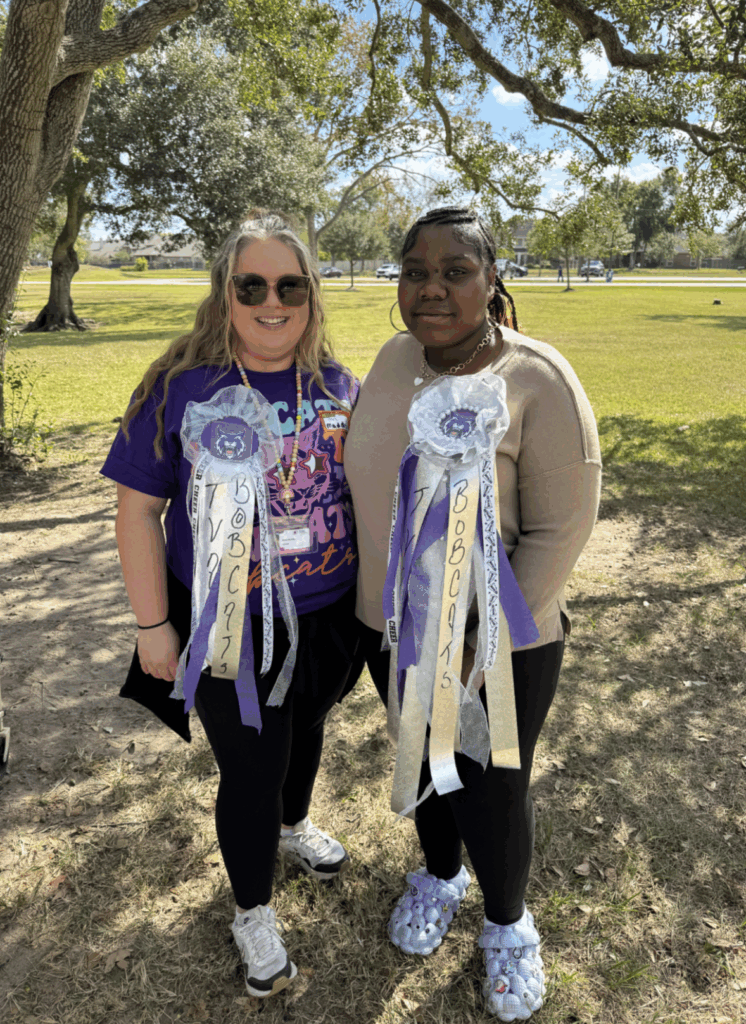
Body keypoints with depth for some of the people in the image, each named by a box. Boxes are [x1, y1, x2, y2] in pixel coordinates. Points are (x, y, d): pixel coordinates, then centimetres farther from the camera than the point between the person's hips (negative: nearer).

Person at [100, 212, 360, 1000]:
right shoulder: (182, 390, -15)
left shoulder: (339, 387, -4)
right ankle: (252, 913, 39)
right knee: (250, 769, 10)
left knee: (305, 730, 26)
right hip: (231, 635, -4)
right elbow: (138, 508, -11)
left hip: (329, 617, 4)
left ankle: (292, 826, 59)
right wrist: (153, 624, -10)